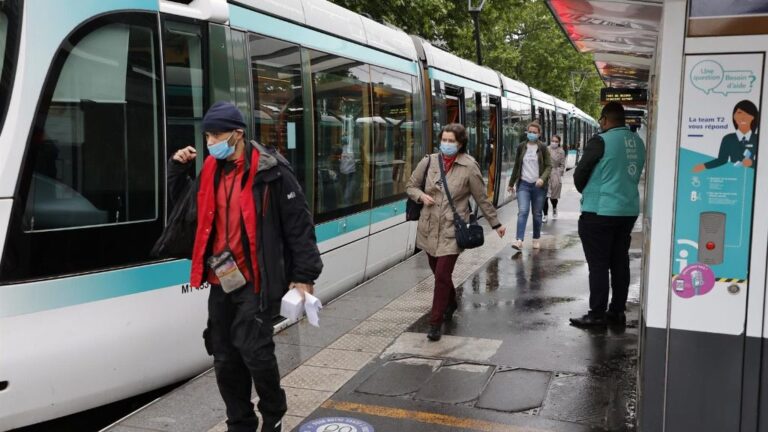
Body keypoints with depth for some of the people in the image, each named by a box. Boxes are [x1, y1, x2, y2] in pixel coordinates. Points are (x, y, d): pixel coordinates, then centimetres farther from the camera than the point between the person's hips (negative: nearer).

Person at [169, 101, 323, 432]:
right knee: (224, 358, 10)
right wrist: (178, 168, 6)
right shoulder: (211, 171, 9)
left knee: (253, 348, -12)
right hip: (221, 280, 7)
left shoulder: (270, 172, -10)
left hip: (256, 281, -6)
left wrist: (304, 275, -12)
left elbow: (299, 225, -10)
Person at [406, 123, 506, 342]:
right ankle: (451, 303, 46)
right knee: (438, 273, 18)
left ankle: (435, 323, 3)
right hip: (429, 228, 4)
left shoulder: (469, 167, -7)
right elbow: (410, 186, 12)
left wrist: (496, 224, 8)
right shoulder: (429, 161, 1)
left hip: (451, 230, -4)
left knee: (442, 275, -9)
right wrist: (421, 196, -9)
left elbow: (482, 199, 2)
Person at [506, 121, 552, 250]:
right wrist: (511, 183, 19)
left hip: (538, 186, -1)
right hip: (523, 184, 1)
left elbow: (549, 166, -2)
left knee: (537, 214, 7)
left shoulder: (543, 148, 0)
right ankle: (519, 240, -21)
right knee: (523, 211, -13)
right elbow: (516, 166, 15)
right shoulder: (521, 147, 7)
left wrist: (542, 178, -20)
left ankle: (536, 239, 22)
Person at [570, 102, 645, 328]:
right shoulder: (637, 142, 8)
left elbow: (580, 174, -6)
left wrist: (587, 192, 14)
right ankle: (617, 311, 20)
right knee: (620, 262, 13)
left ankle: (597, 315, 3)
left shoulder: (601, 141, -12)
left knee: (598, 265, -1)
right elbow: (633, 174, 15)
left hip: (600, 211, -7)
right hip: (628, 210, 7)